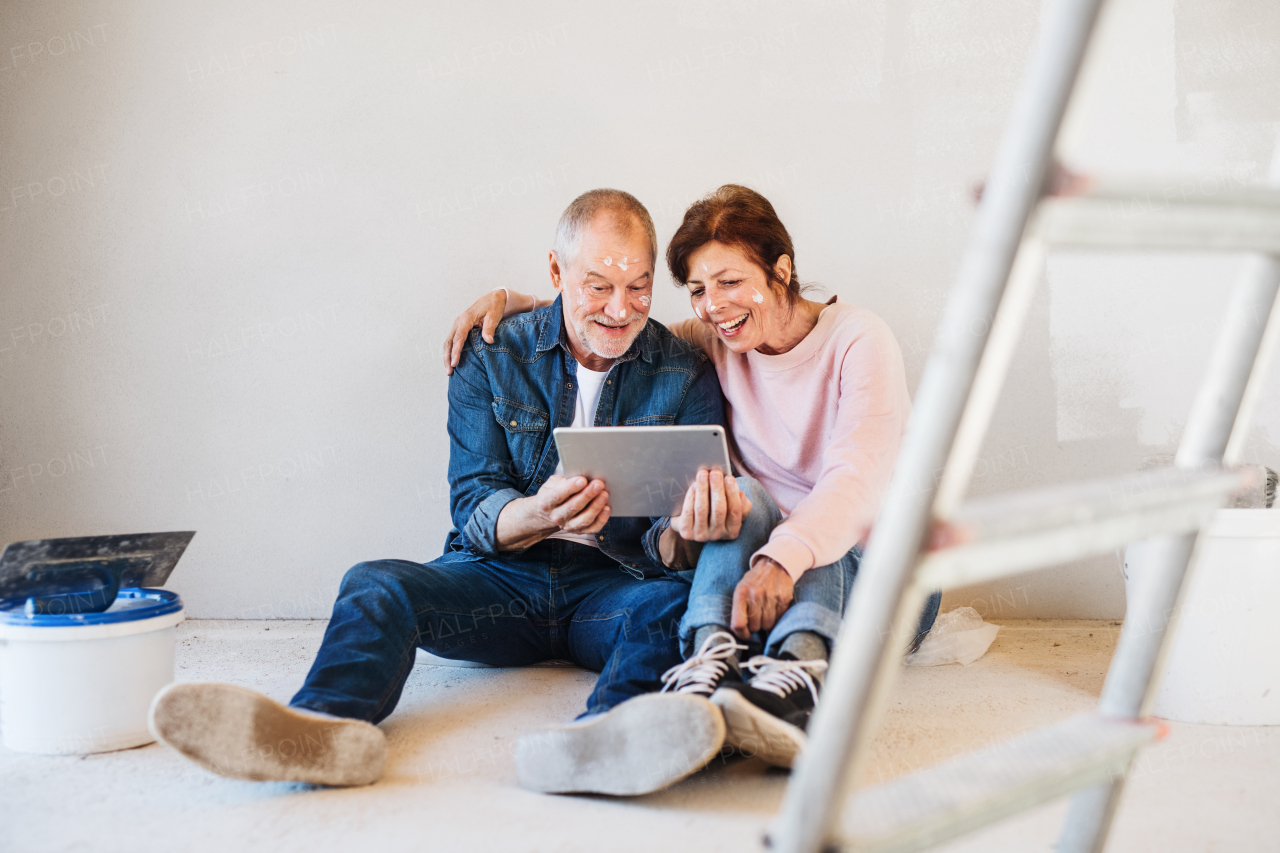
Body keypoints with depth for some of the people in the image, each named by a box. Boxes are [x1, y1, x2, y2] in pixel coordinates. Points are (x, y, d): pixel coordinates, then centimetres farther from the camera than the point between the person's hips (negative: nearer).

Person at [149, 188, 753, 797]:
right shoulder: (490, 359, 4)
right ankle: (324, 727, -57)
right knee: (374, 586, -25)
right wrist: (538, 515, -27)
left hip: (612, 587, -1)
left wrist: (695, 530, -27)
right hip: (502, 583, 1)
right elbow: (473, 508, -3)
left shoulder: (686, 376, 3)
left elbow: (670, 540, -1)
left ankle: (601, 741, -65)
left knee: (681, 602, -34)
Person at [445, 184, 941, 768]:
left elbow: (858, 477, -23)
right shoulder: (714, 345, 8)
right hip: (761, 576, 3)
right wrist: (505, 299, -1)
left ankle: (798, 664, -65)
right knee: (741, 494, -28)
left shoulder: (856, 338, -6)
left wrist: (785, 555, -41)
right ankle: (715, 659, -57)